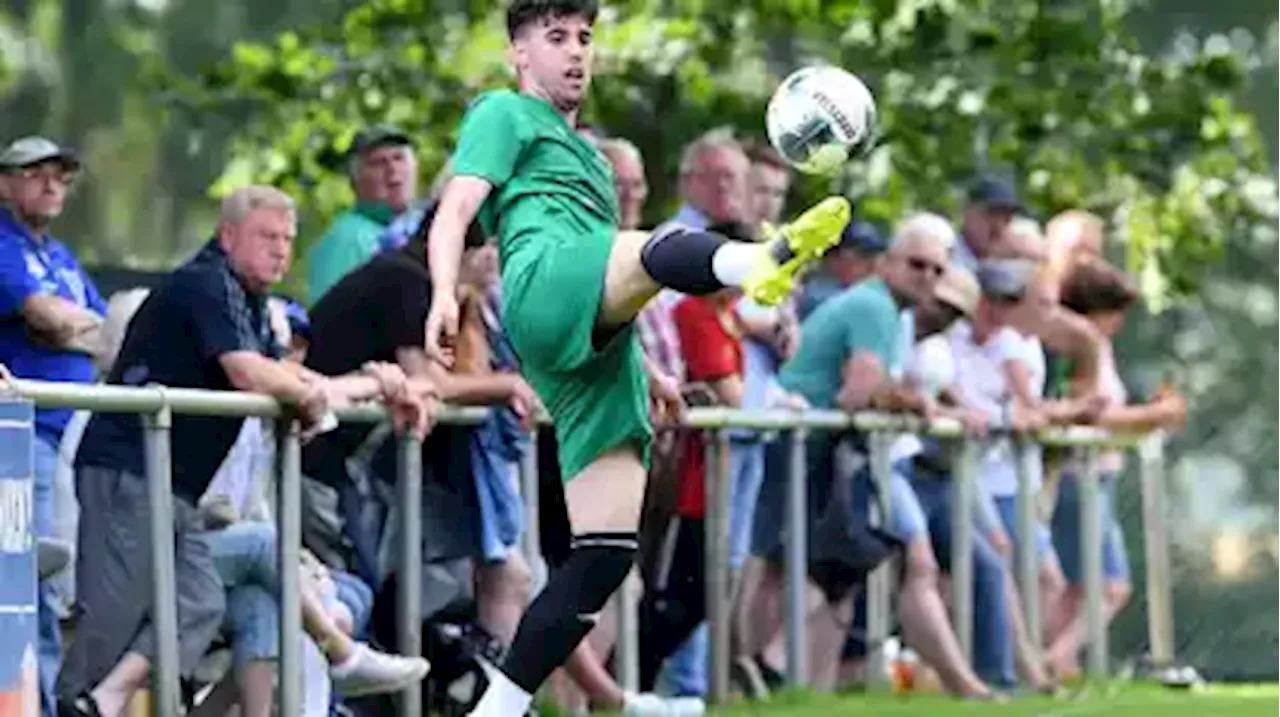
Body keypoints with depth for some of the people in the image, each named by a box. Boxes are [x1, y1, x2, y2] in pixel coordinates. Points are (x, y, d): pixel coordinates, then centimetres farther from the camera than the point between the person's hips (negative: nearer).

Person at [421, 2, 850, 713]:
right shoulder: (505, 114, 17)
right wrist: (445, 293, -17)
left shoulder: (587, 154, 41)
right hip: (545, 284, -8)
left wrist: (647, 372, 40)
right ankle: (761, 261, -75)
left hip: (596, 358, 8)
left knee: (607, 554, -3)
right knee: (666, 247, -38)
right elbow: (454, 213, 1)